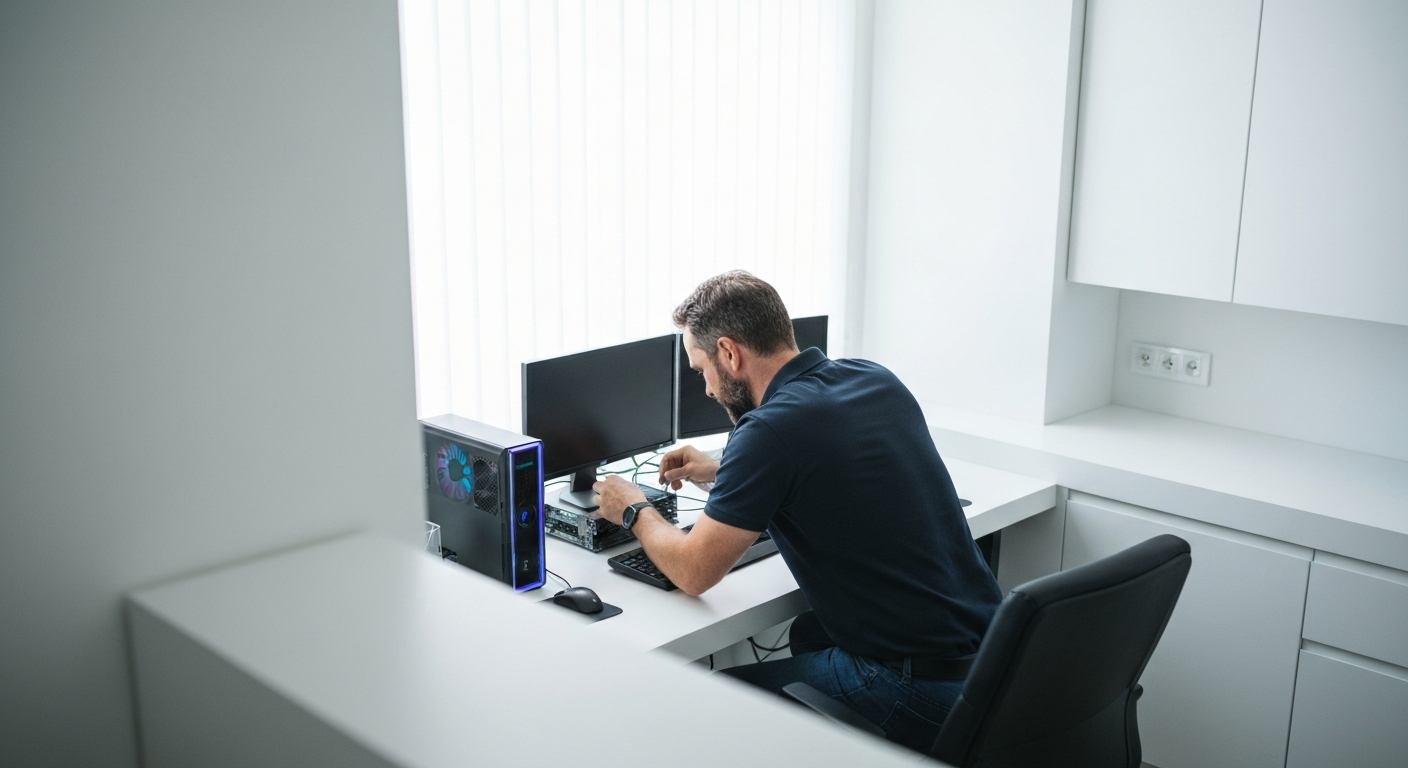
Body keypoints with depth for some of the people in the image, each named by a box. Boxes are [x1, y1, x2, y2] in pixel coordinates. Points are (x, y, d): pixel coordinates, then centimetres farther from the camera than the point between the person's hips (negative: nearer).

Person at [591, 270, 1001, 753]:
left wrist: (634, 511, 9)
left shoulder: (770, 430, -19)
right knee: (808, 632, 31)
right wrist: (723, 473, 26)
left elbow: (693, 572, -10)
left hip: (916, 688, -8)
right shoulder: (875, 380, 5)